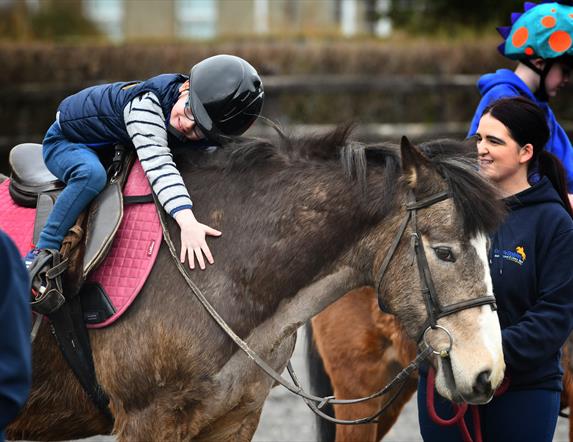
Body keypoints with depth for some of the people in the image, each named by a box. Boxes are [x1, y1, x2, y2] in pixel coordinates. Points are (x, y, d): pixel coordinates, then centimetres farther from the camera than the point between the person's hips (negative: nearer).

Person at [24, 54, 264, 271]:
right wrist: (187, 222, -59)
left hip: (109, 147, 7)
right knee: (92, 174, -36)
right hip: (65, 141, -7)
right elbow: (157, 163, -50)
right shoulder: (147, 102, -40)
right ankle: (42, 253, -28)